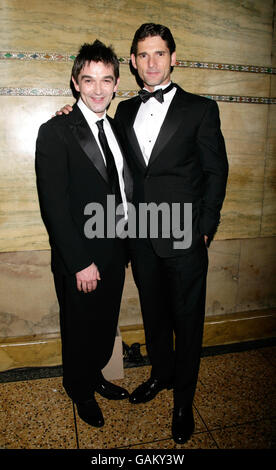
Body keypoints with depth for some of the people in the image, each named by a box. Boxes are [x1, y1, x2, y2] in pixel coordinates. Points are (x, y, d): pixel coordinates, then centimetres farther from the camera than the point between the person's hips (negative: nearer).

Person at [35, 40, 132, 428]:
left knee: (106, 326, 22)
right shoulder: (56, 132, -13)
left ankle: (96, 376, 49)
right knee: (80, 331, 15)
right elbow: (54, 206, -17)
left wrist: (126, 246, 5)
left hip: (114, 254, 6)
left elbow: (123, 190, 9)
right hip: (80, 261, -6)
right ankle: (81, 392, 42)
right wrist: (81, 262, -18)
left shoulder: (117, 129, 8)